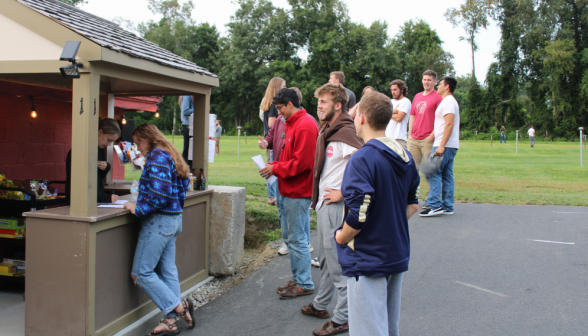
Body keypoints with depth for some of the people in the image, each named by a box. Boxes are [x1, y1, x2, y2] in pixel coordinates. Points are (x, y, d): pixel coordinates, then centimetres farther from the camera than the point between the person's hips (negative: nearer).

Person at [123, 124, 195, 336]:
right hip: (174, 219, 10)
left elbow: (160, 194, -24)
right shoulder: (170, 156, 15)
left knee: (141, 273, -2)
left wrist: (138, 209, -13)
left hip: (159, 221, -10)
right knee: (167, 271, 11)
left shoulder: (156, 157, -14)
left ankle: (178, 307, -3)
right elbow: (180, 192, 19)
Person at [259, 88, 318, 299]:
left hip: (298, 193, -10)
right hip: (290, 191, 10)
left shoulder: (305, 125, -16)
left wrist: (276, 168, -13)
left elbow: (301, 162, -22)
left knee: (298, 239, -3)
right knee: (295, 238, 15)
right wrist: (275, 167, 5)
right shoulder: (293, 124, 16)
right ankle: (297, 279, 25)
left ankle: (304, 284, 8)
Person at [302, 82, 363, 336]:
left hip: (336, 207, -10)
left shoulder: (345, 133, -19)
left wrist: (344, 193, -22)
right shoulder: (326, 130, 11)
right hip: (323, 204, 10)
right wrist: (317, 198, 15)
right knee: (325, 259, 22)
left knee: (337, 263, 0)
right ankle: (321, 305, 38)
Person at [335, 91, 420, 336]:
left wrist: (341, 237, -7)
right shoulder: (405, 157, 5)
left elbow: (357, 216, -24)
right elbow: (413, 205, 13)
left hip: (368, 261, -8)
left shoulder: (362, 159, -21)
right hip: (397, 256, 8)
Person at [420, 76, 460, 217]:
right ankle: (447, 207, 10)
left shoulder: (448, 101, -10)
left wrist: (441, 146, -25)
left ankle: (435, 206, -12)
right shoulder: (451, 101, 22)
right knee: (447, 176, 8)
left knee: (434, 173, -10)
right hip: (450, 146, 10)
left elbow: (449, 124, -20)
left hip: (444, 145, -10)